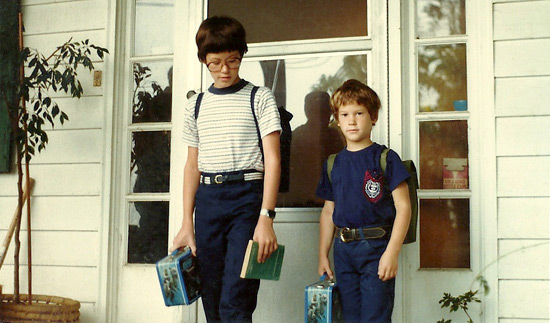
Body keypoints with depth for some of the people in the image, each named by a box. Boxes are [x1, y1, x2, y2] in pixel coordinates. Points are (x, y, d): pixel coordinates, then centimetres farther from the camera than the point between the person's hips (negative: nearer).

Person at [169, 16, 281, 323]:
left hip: (247, 196, -4)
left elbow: (272, 159, -5)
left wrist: (266, 217, -16)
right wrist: (187, 223, 10)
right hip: (207, 199, 4)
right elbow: (192, 165, 17)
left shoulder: (260, 98, 3)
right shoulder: (197, 105, 15)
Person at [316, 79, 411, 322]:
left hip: (377, 247, -4)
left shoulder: (385, 158, -3)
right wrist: (323, 255, 12)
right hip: (344, 250, 5)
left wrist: (391, 252, -13)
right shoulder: (333, 164, 11)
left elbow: (403, 207, -7)